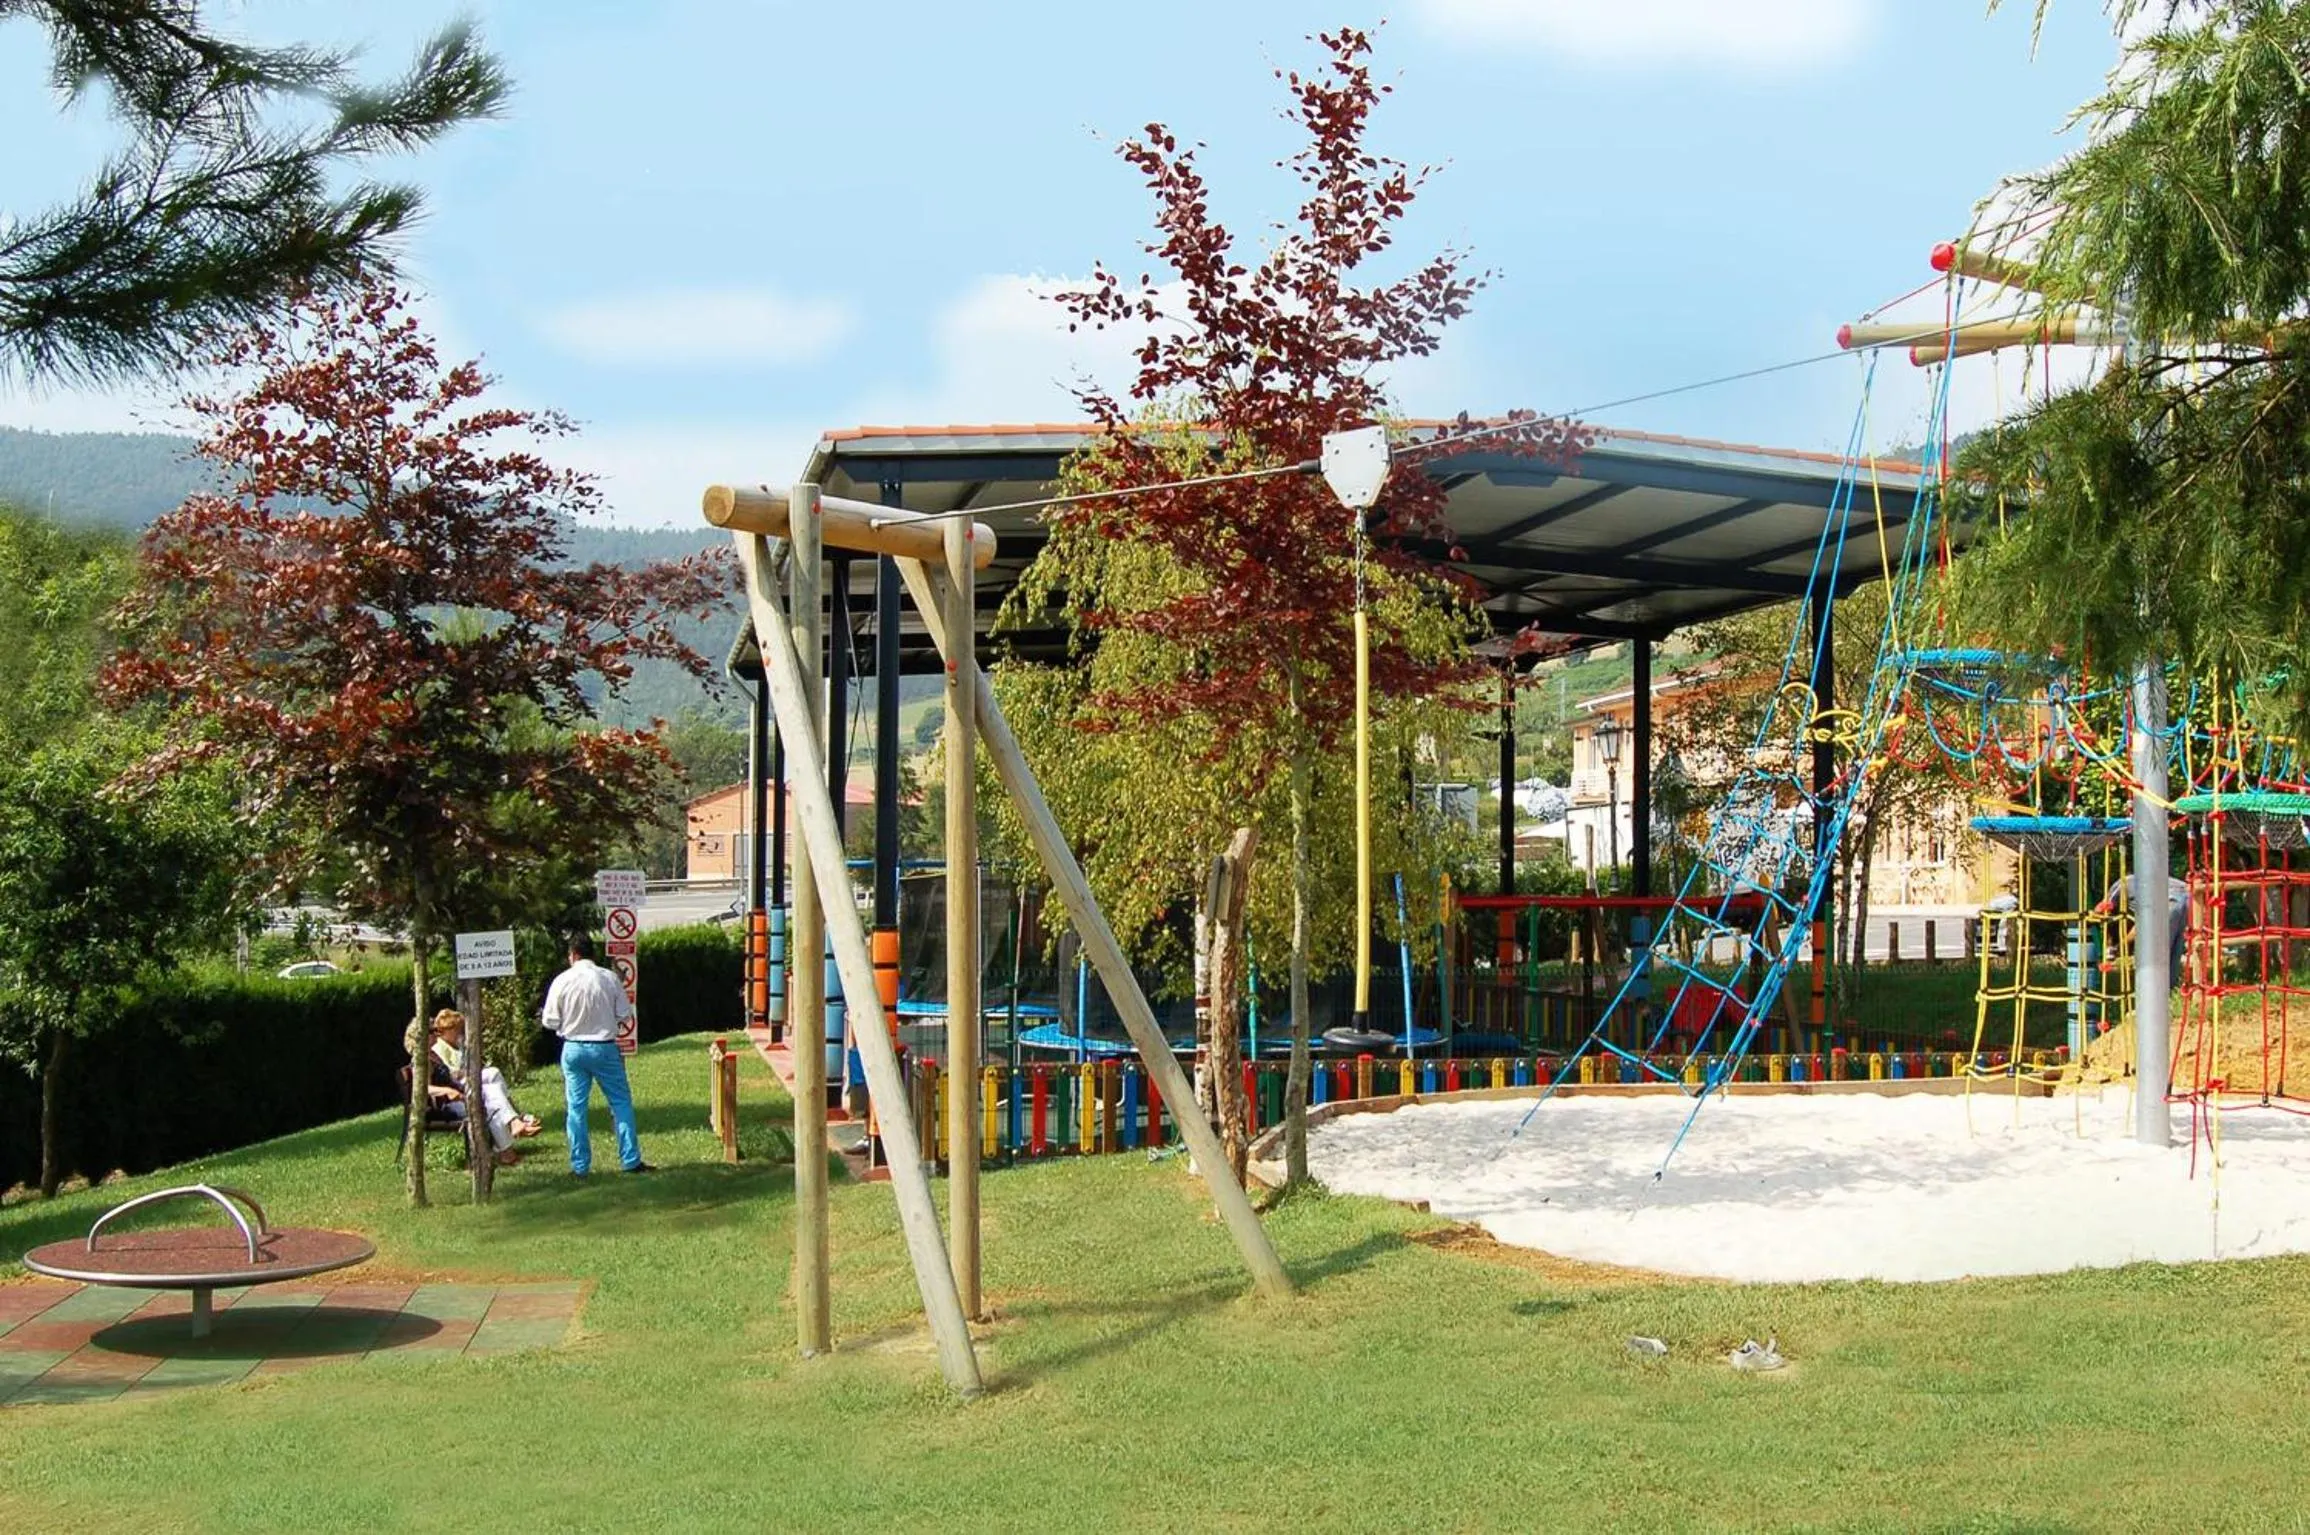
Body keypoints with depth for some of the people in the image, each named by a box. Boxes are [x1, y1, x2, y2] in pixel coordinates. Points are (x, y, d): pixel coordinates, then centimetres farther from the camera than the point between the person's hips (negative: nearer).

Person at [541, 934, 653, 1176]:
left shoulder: (562, 981, -8)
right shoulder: (609, 979, -7)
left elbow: (550, 1022, -4)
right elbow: (625, 1014, -1)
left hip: (573, 1049, 1)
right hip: (604, 1048, -1)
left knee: (576, 1107, 9)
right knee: (621, 1102, 8)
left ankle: (580, 1165, 11)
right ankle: (631, 1160, 7)